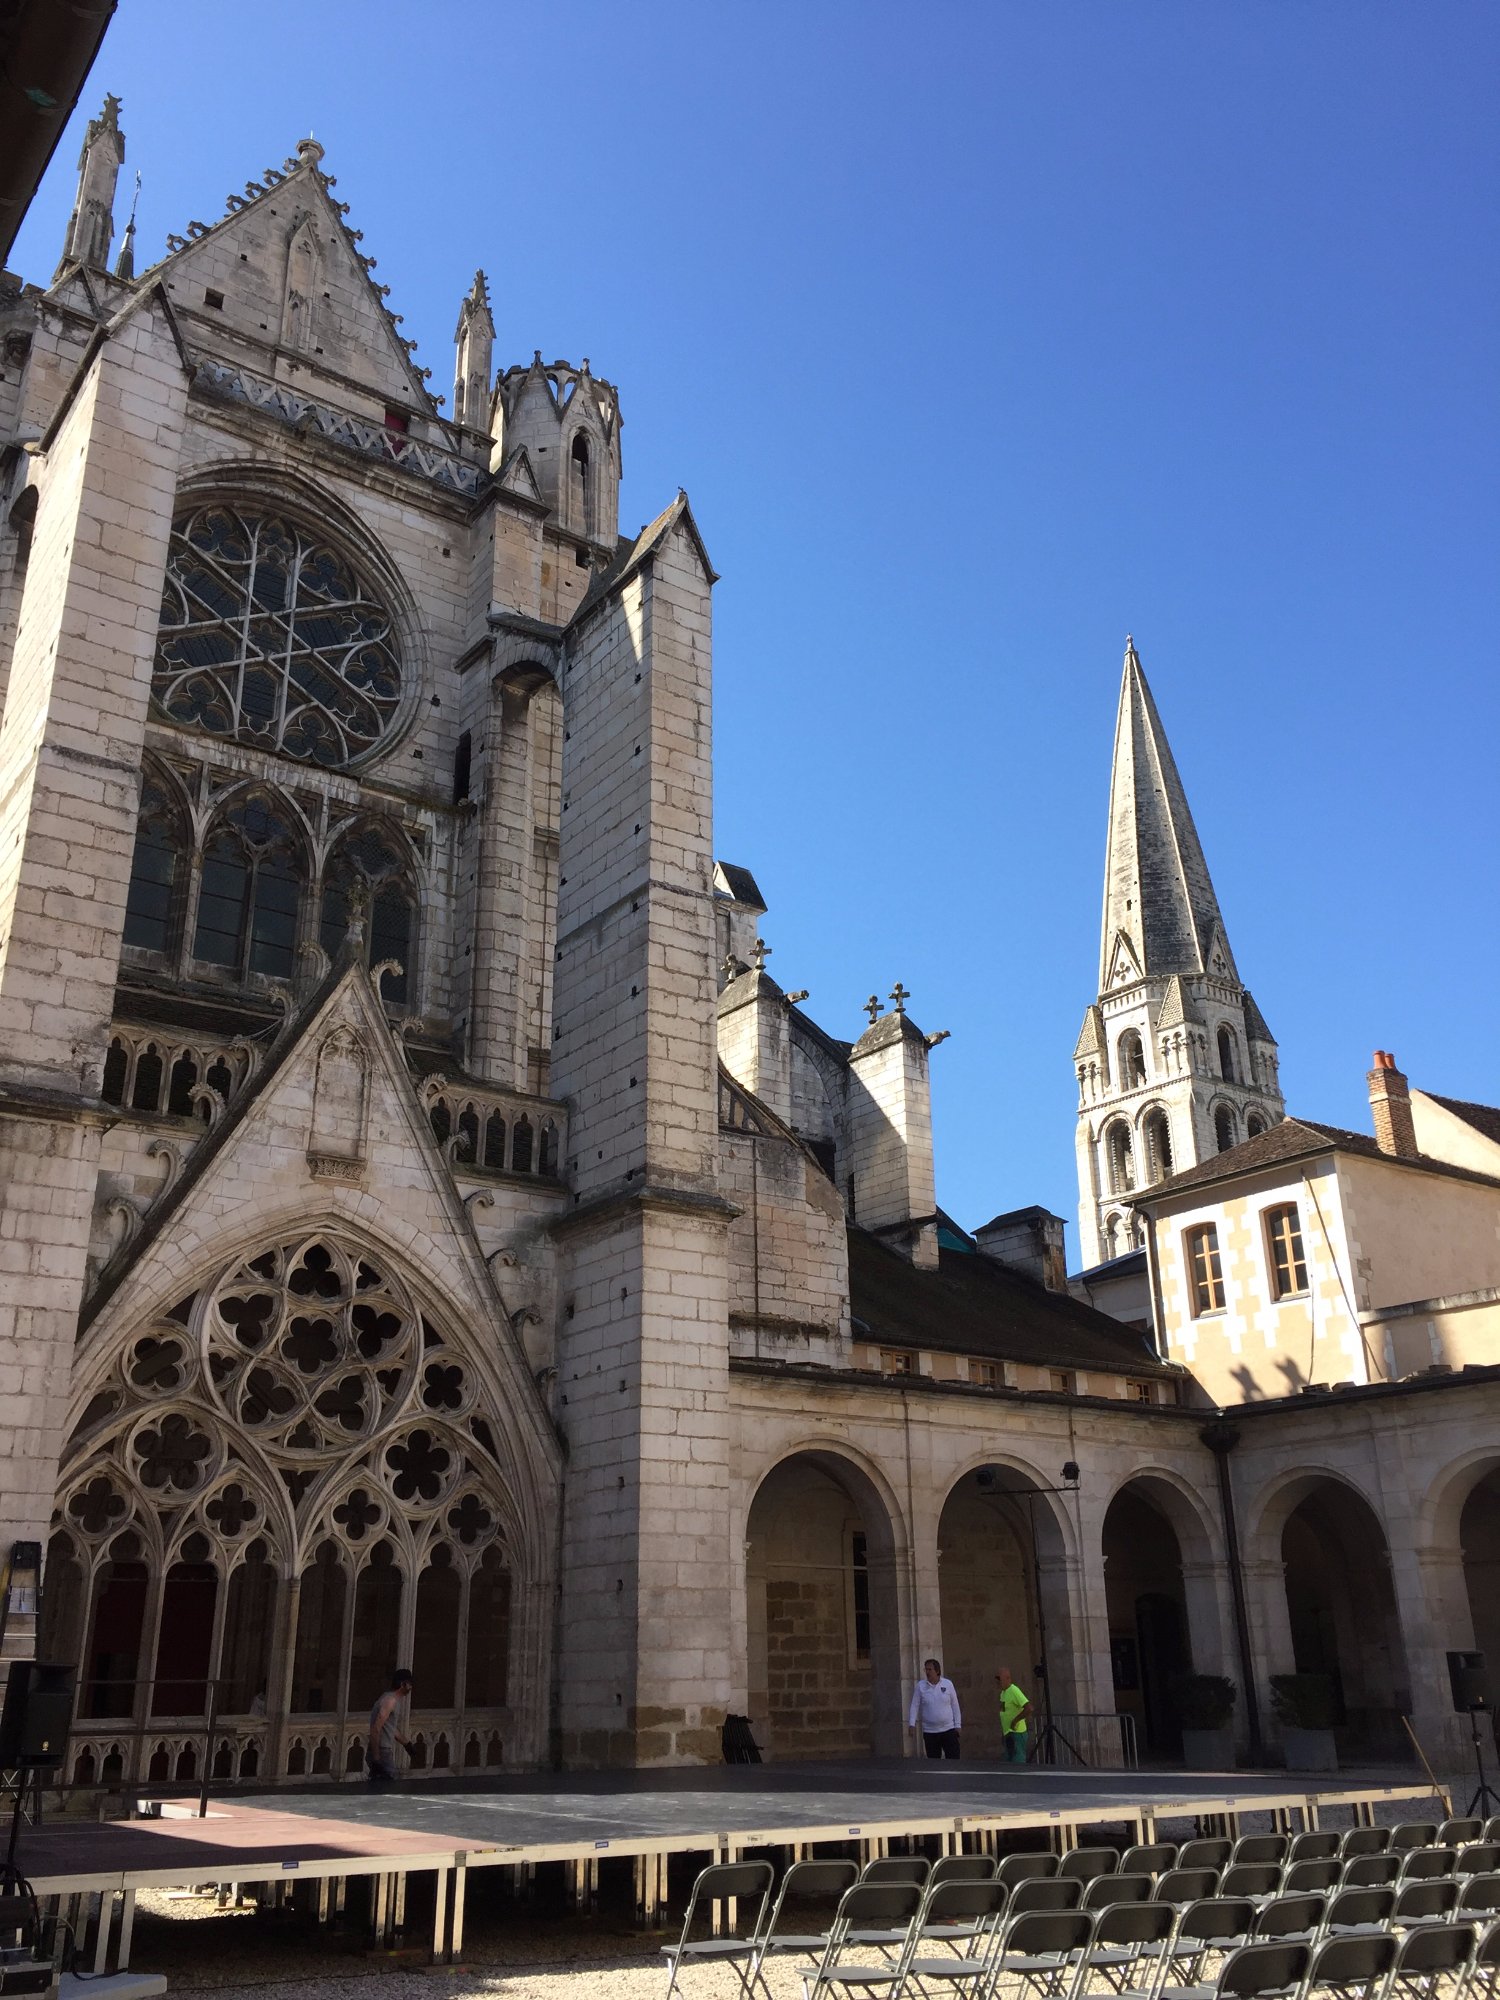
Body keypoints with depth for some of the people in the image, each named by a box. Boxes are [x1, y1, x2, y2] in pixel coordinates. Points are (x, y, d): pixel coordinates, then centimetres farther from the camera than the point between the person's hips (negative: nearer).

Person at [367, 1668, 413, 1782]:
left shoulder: (394, 1699, 14)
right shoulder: (390, 1700, -17)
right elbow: (376, 1729, -24)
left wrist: (406, 1744, 29)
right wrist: (375, 1757, -25)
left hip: (385, 1751, 10)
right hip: (381, 1753, -10)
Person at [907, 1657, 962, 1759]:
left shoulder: (948, 1684, 0)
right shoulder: (920, 1686, -1)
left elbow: (955, 1705, 4)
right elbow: (914, 1706, -1)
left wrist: (957, 1725, 3)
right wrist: (912, 1723, -12)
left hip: (948, 1729, 0)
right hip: (929, 1731, 0)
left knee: (954, 1758, -3)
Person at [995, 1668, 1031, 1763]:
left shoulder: (1014, 1691, -16)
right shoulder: (1003, 1693, 13)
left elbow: (1029, 1708, -27)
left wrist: (1015, 1721, -21)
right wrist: (1002, 1734, 20)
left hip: (1017, 1733, -10)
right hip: (1008, 1734, 10)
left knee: (1018, 1763, -11)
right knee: (1009, 1762, 13)